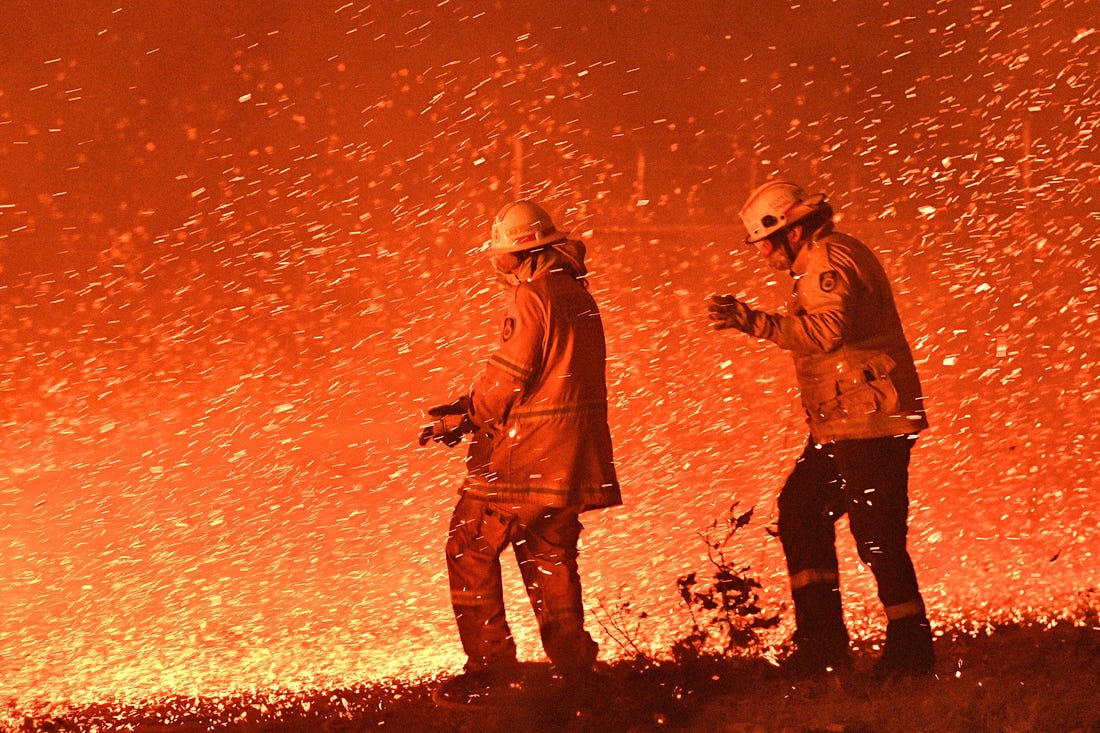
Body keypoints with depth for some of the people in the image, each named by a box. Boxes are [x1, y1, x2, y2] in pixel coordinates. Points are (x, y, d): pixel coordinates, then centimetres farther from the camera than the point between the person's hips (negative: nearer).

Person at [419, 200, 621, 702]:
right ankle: (573, 665, 14)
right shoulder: (575, 294, 14)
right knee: (550, 557, 16)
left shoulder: (531, 296, -14)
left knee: (470, 548, -2)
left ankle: (490, 663, -5)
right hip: (569, 457, 9)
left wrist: (463, 419, 1)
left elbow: (509, 375, -15)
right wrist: (471, 407, 12)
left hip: (527, 454, -9)